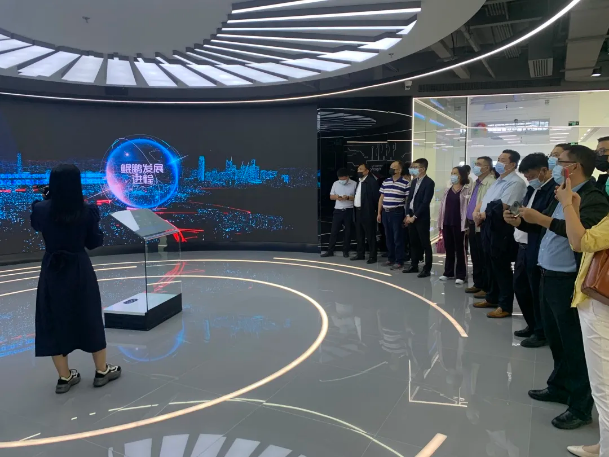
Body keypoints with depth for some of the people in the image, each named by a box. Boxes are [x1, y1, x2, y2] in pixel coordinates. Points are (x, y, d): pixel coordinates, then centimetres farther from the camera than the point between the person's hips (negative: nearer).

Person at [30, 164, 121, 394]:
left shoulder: (41, 209, -10)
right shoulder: (88, 211, -14)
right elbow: (95, 243, -5)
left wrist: (46, 200, 11)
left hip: (52, 272, 1)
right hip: (80, 271, -1)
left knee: (54, 322, 14)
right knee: (90, 319, 14)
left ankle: (64, 377, 22)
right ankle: (102, 371, 26)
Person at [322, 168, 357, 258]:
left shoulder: (354, 184, -4)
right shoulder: (335, 184, 7)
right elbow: (331, 196, 12)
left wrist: (348, 198, -20)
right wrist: (336, 197, -10)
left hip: (349, 211, -3)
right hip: (338, 211, 3)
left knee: (347, 231, 5)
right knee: (334, 231, 3)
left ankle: (345, 251, 16)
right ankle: (330, 251, 9)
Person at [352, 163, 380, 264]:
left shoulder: (371, 181, -11)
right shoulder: (359, 181, 15)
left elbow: (376, 197, -14)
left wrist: (375, 211, -14)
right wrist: (355, 209, 10)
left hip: (367, 212, -9)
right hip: (358, 211, 9)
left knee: (370, 235, -1)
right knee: (359, 235, 14)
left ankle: (372, 256, 4)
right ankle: (360, 254, 24)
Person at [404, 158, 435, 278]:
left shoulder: (429, 182, -11)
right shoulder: (414, 181, 12)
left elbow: (425, 202, -16)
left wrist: (415, 216, -16)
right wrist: (408, 215, 3)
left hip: (422, 218, -7)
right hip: (411, 216, 7)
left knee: (425, 244, 0)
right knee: (413, 243, 13)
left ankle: (427, 268, 5)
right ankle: (414, 265, 22)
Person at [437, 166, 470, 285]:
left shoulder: (467, 190, -5)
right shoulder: (448, 190, 13)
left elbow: (468, 207, -10)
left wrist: (467, 224, -14)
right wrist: (440, 223, 10)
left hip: (459, 224, -6)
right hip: (447, 223, 6)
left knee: (460, 250, 2)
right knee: (449, 249, 12)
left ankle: (460, 275, 8)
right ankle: (448, 272, 22)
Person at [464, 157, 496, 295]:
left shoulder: (491, 183, -15)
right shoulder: (476, 183, 16)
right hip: (473, 225, 10)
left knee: (484, 258, -1)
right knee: (475, 257, 15)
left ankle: (486, 287, 8)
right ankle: (478, 284, 25)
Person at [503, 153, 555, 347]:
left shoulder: (555, 189, -16)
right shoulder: (532, 189, 14)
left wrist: (522, 222, -26)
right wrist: (513, 215, -6)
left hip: (538, 251, -9)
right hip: (523, 247, 9)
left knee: (537, 292, 3)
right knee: (520, 287, 18)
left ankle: (541, 332, 21)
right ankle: (532, 325, 35)